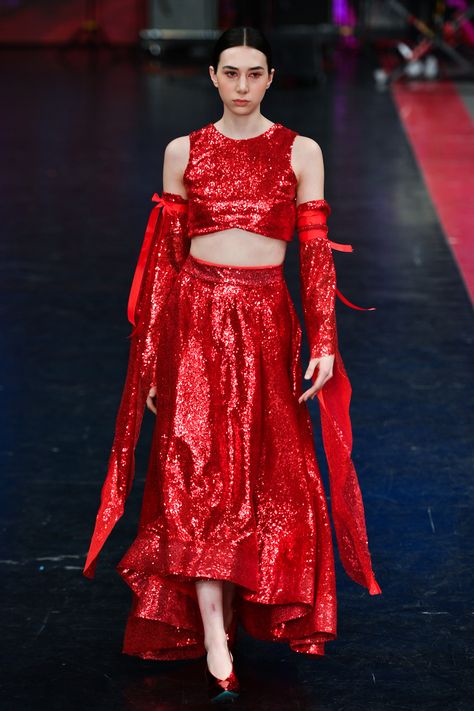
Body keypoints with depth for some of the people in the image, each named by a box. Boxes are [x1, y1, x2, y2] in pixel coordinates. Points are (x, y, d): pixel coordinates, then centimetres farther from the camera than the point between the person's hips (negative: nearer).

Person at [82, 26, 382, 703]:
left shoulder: (300, 153, 3)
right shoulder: (183, 153, 5)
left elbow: (316, 253, 1)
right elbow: (165, 254, 8)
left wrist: (323, 343, -6)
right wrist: (149, 355, 6)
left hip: (266, 321, 0)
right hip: (196, 318, 0)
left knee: (268, 472, 7)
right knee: (198, 472, -8)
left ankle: (260, 606, 30)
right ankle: (214, 641, -8)